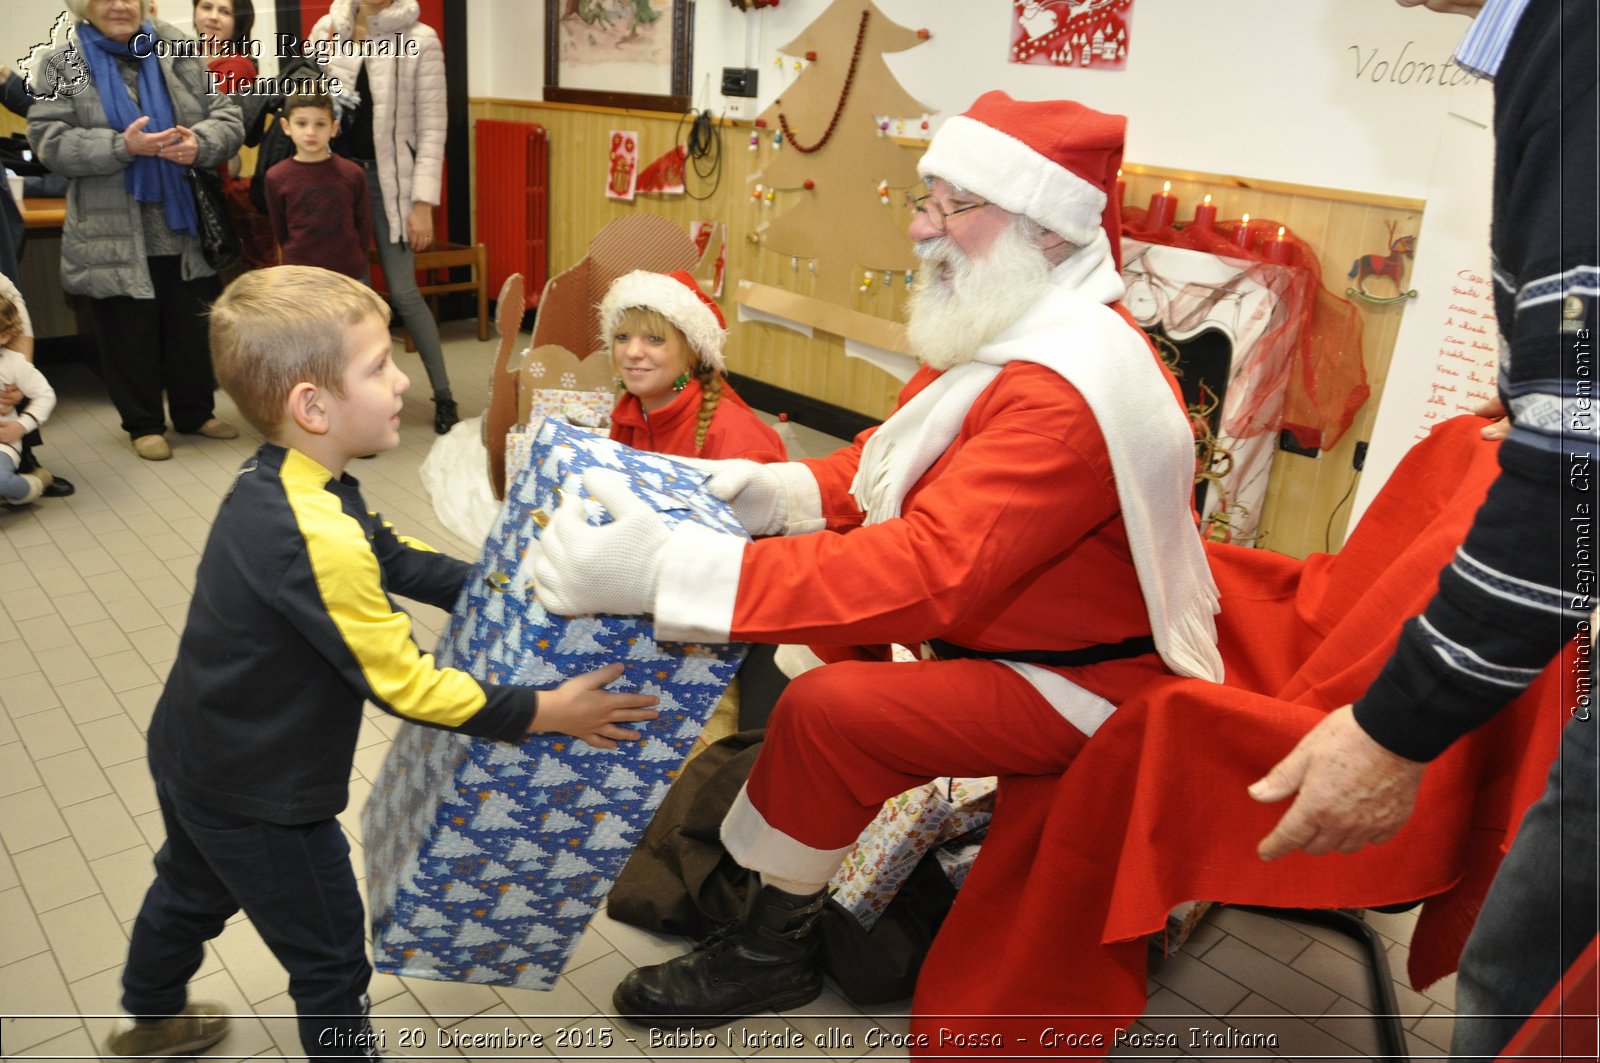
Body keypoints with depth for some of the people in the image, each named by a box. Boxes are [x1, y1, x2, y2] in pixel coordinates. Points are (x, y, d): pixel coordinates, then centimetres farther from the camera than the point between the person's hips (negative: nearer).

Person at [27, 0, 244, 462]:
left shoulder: (177, 52, 7)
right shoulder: (61, 62, -1)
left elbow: (227, 118, 3)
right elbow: (49, 141, -9)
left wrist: (201, 143, -19)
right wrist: (122, 147, -23)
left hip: (186, 224, 3)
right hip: (115, 234, -2)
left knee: (193, 325, 12)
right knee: (130, 332, 6)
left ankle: (196, 411, 28)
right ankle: (143, 423, 20)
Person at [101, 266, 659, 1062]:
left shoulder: (275, 481, -7)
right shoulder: (318, 539, -36)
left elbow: (394, 558, 4)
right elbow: (406, 686, -29)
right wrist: (545, 711, -23)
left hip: (196, 756, 10)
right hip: (259, 799, -10)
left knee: (191, 891, 34)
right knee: (329, 958, 12)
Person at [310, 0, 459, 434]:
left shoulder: (419, 39, -5)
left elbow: (431, 126, -6)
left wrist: (423, 202, -11)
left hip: (389, 175, -3)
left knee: (403, 291, -5)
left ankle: (443, 395, 9)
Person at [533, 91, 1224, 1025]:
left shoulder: (1070, 388, -31)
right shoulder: (1008, 334, 1)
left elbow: (932, 573, -39)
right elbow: (892, 457, 7)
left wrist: (668, 571, -44)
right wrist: (780, 490, -13)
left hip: (1080, 685, -10)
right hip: (997, 618, 10)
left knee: (827, 708, -23)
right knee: (821, 562, 5)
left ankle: (777, 944, 2)